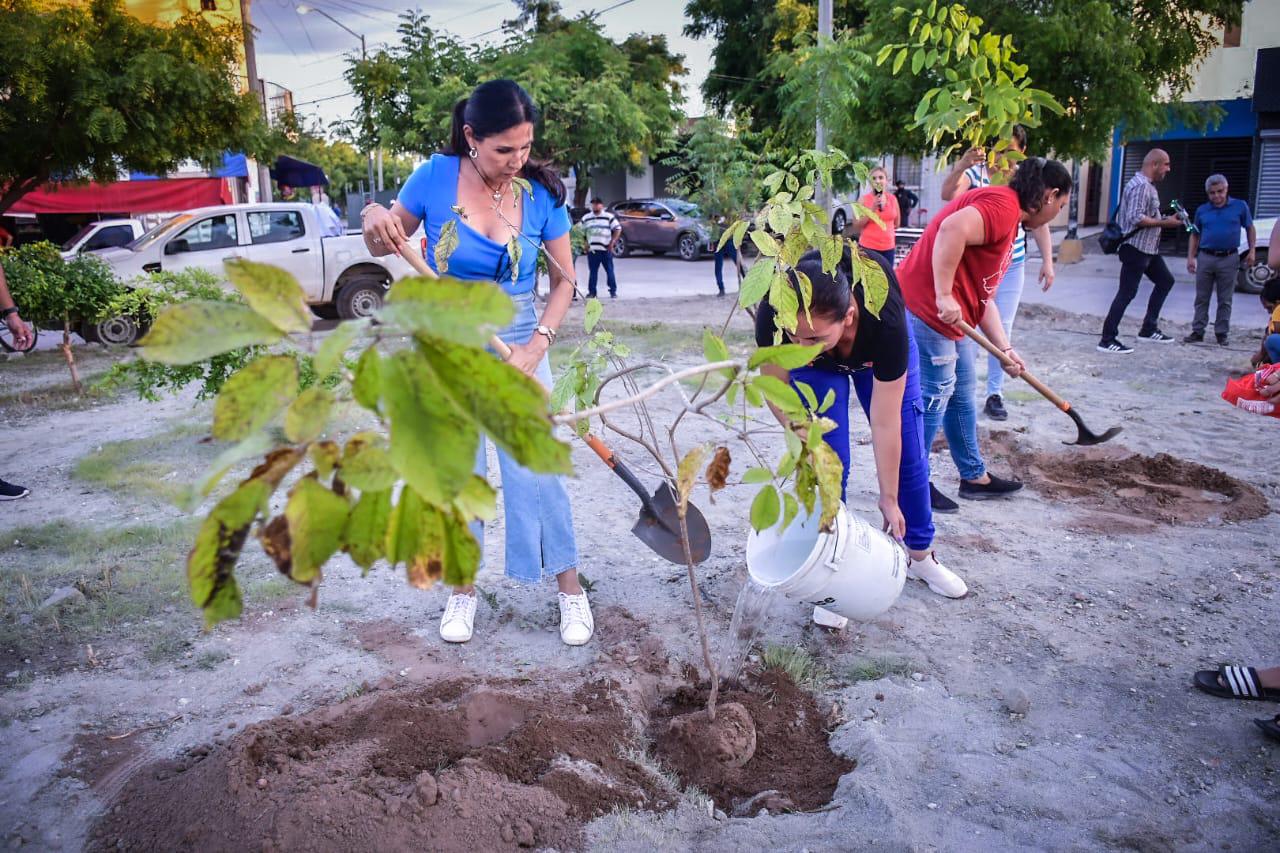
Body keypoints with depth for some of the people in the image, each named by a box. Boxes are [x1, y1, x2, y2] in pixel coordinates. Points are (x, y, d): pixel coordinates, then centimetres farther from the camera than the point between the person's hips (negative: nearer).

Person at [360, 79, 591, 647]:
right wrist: (374, 223, -20)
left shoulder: (541, 193, -9)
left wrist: (535, 346, -14)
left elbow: (563, 281, -2)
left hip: (516, 339, 0)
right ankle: (463, 589, 26)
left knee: (534, 468, -3)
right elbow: (384, 247, 4)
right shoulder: (436, 178, -11)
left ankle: (570, 589, 13)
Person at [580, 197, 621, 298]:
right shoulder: (586, 218, 12)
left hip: (606, 249, -2)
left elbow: (618, 229, 2)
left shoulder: (609, 217, 3)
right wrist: (585, 243, 6)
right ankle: (592, 292, 8)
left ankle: (613, 291, 4)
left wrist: (612, 242, -5)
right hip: (592, 249, 2)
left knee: (609, 271, -1)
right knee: (593, 272, 4)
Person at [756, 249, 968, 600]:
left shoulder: (887, 321, -44)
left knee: (909, 455, 5)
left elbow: (885, 425, -34)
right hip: (816, 367, 0)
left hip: (879, 353, 0)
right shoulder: (772, 315, -41)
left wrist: (889, 499, -24)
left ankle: (920, 554, 28)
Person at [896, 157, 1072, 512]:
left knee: (961, 395, 18)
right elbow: (952, 229, -33)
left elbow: (983, 296, 19)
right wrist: (944, 297, -30)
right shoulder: (1002, 204, -13)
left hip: (950, 317, 11)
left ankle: (974, 476, 31)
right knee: (933, 397, -4)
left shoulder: (1008, 219, 20)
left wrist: (1006, 349, 16)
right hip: (926, 309, -11)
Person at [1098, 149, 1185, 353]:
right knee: (1127, 293, -9)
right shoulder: (1141, 185, -17)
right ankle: (1107, 340, -6)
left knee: (1165, 281, 18)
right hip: (1136, 248, -11)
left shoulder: (1147, 185, 15)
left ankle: (1149, 329, 22)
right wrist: (1165, 223, -20)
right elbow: (1136, 218, -26)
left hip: (1148, 248, 11)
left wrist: (1167, 219, 11)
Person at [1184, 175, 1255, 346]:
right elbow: (1195, 236, 13)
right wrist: (1190, 257, 5)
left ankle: (1222, 333, 12)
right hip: (1205, 258, 2)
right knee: (1201, 298, 5)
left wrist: (1252, 251, 2)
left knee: (1225, 300, 5)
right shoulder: (1202, 210, 7)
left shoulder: (1240, 206, 2)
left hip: (1229, 259, -1)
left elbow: (1250, 228, 10)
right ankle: (1198, 331, 11)